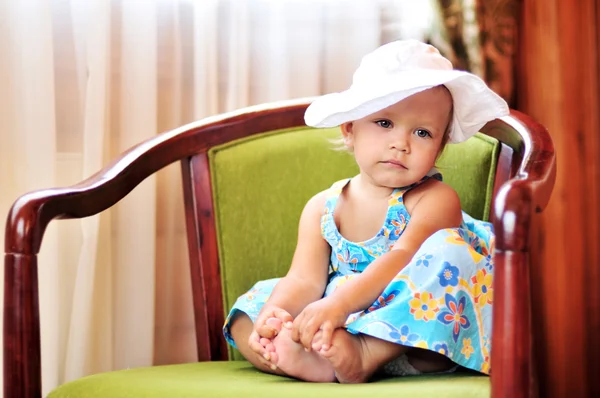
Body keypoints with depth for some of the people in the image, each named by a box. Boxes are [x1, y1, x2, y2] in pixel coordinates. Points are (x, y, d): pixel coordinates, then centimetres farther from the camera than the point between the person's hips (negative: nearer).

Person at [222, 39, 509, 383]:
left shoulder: (435, 199, -6)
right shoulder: (323, 208, 8)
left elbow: (402, 258, -24)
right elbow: (305, 279, -2)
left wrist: (338, 303, -40)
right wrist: (276, 311, -27)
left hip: (418, 343, -4)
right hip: (340, 331, 4)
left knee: (450, 249, -27)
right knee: (246, 314, -5)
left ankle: (365, 355, -36)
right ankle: (310, 360, -37)